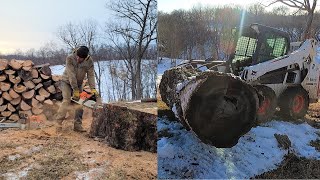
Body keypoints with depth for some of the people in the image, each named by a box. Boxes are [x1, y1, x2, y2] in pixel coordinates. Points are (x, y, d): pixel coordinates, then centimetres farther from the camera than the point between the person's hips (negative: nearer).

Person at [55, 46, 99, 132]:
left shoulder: (89, 61, -18)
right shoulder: (70, 58, -28)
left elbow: (91, 75, -18)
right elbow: (71, 75, -30)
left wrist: (93, 89, -29)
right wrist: (75, 90, -30)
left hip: (78, 84, 4)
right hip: (67, 82, -3)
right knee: (66, 101, -18)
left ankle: (77, 125, 3)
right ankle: (59, 123, -12)